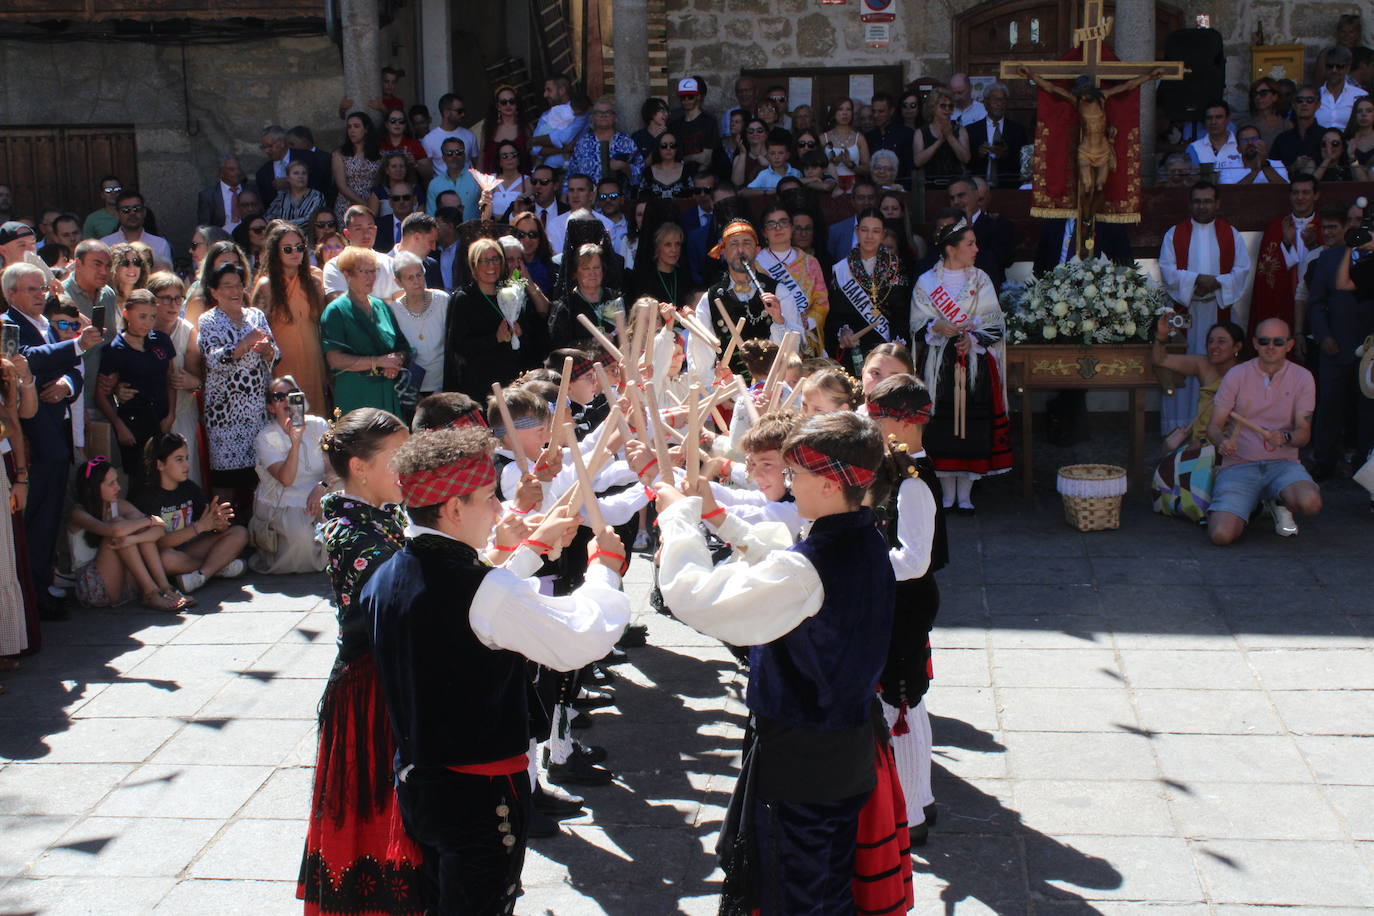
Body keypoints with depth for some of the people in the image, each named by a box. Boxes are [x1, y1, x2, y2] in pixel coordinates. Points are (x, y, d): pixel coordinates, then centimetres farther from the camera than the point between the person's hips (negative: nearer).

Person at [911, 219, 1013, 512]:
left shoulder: (981, 280, 8)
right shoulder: (926, 282, 4)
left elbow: (996, 324, 4)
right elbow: (917, 325, 1)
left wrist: (973, 338, -13)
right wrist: (936, 327, -19)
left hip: (975, 364, 1)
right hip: (939, 365, -1)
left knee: (972, 425, -1)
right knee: (941, 428, -1)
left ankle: (965, 495, 8)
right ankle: (947, 494, 11)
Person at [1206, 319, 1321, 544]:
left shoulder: (1302, 378, 3)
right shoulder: (1236, 376, 1)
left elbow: (1304, 433, 1)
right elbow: (1214, 426, 2)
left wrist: (1284, 437, -23)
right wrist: (1222, 442, -22)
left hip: (1283, 463, 1)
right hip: (1239, 465, -1)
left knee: (1311, 503, -34)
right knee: (1222, 535, -24)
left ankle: (1281, 504, 6)